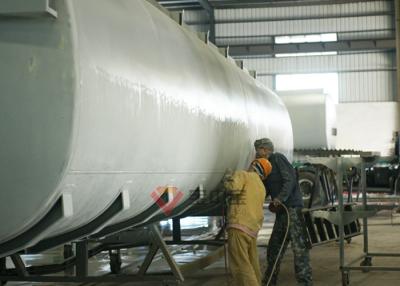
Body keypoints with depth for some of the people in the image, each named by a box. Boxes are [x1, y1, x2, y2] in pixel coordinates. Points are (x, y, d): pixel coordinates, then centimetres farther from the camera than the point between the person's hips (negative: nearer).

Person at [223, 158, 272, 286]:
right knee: (252, 266, 16)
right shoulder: (262, 188, 25)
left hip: (239, 228, -8)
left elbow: (234, 187, -17)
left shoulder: (243, 175, 2)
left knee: (241, 265, -12)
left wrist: (228, 178, 2)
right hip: (253, 230, 8)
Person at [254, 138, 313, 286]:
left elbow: (290, 179, -15)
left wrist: (280, 198, -24)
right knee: (274, 247, 13)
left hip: (292, 208, -10)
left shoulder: (278, 158, -5)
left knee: (299, 246, -12)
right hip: (281, 210, 10)